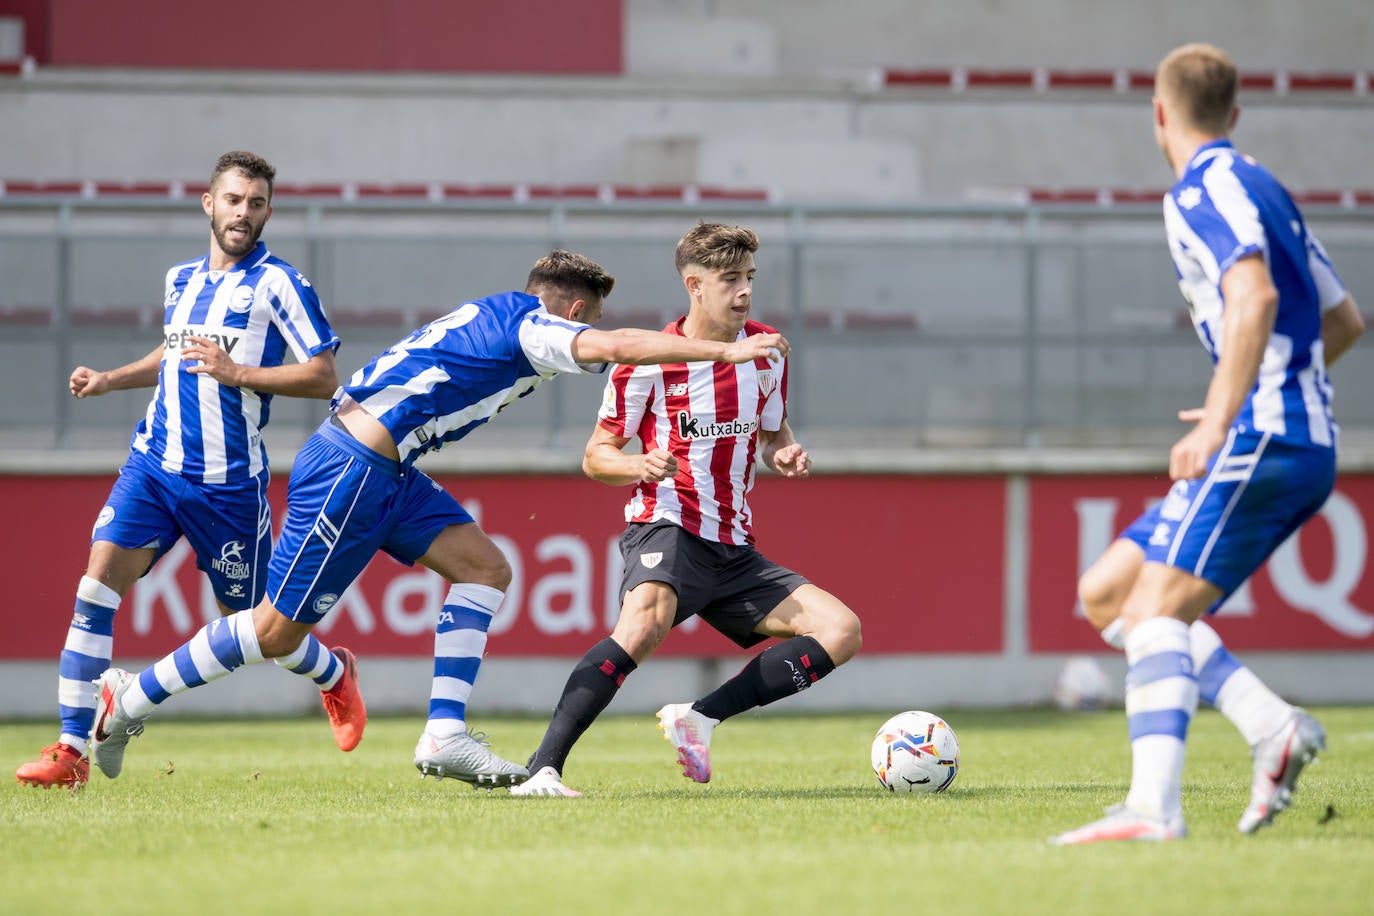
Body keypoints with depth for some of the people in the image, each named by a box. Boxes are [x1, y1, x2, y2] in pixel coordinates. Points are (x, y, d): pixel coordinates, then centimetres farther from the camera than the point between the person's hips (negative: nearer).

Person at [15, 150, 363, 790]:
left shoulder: (276, 283, -6)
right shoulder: (181, 280, 12)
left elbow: (323, 377, -11)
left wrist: (238, 373, -17)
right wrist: (110, 379, 18)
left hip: (228, 480, -4)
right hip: (154, 465, 4)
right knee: (95, 589, -13)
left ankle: (335, 675, 41)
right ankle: (72, 751, -12)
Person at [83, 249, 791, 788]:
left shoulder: (495, 317, 17)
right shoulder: (529, 323, -11)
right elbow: (616, 346, -23)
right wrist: (725, 350, -23)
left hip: (384, 469, 10)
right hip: (350, 469, -10)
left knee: (484, 568, 0)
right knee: (277, 631, -3)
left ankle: (445, 736, -4)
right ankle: (130, 701, 10)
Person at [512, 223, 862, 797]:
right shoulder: (648, 361, -6)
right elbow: (595, 457, 0)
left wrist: (786, 454, -3)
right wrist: (640, 465, -22)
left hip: (733, 550, 6)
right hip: (667, 528, -6)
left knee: (841, 630, -8)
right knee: (644, 625, -37)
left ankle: (700, 718, -8)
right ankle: (543, 770, -38)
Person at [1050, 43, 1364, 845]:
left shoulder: (1204, 189, -7)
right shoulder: (1260, 188, 22)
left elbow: (1255, 297, -25)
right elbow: (1344, 320, 28)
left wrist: (1220, 421, -29)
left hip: (1262, 438, -9)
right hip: (1307, 444, 9)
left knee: (1159, 607, -19)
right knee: (1107, 594, 10)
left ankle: (1154, 808, -33)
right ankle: (1274, 726, -1)